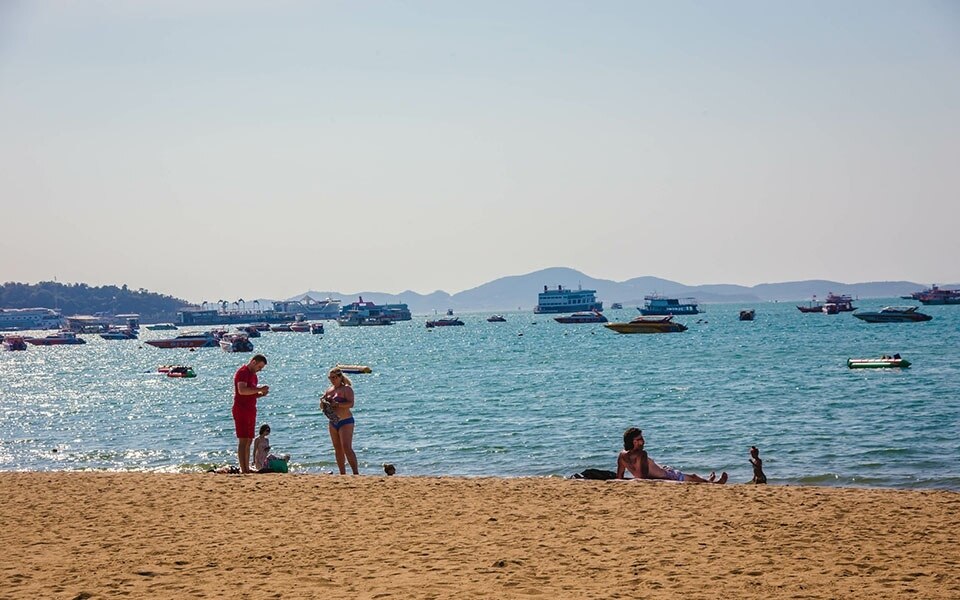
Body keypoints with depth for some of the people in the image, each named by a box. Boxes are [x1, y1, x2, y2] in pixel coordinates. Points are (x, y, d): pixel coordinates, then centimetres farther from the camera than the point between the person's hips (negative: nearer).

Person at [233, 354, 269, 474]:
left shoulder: (253, 374, 19)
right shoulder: (242, 372, -11)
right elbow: (242, 390, -25)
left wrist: (261, 394, 7)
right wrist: (259, 389, -22)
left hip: (251, 411, 10)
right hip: (241, 410, -10)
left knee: (249, 441, 10)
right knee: (243, 441, -11)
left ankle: (247, 469, 13)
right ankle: (243, 470, -13)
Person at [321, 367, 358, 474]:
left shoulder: (346, 389, -8)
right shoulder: (329, 390, 13)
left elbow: (351, 404, -20)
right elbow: (322, 407, 17)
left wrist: (337, 404, -29)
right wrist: (322, 402, -6)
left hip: (346, 422, -8)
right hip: (333, 423, 8)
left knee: (347, 448, -16)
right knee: (338, 449, 8)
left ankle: (356, 473, -16)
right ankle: (342, 473, 12)